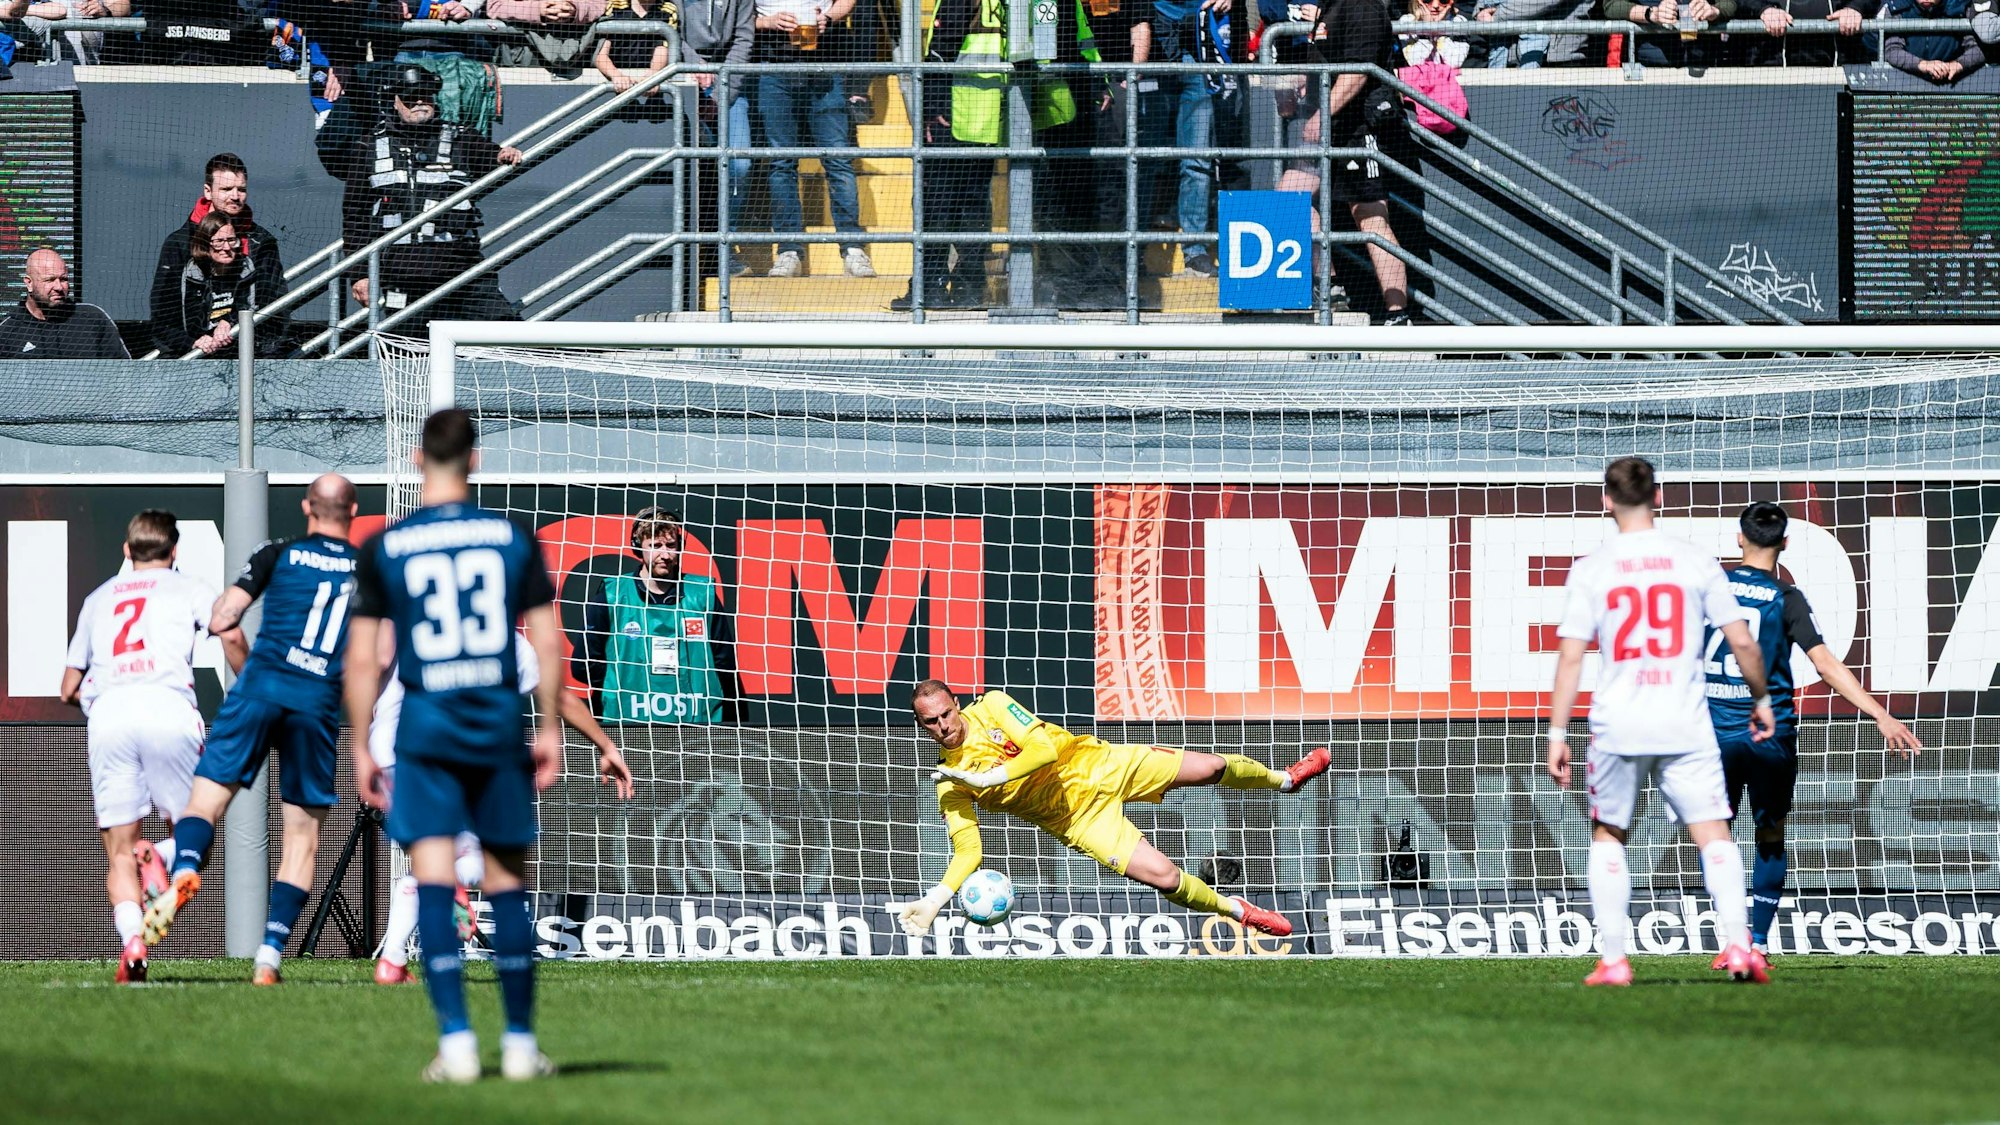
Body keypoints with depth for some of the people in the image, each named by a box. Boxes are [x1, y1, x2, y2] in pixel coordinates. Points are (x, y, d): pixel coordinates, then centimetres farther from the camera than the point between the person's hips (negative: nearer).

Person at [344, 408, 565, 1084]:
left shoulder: (384, 548, 0)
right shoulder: (513, 540, 3)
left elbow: (362, 659, -1)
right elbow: (547, 645, 2)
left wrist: (360, 749, 5)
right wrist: (551, 730, 9)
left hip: (425, 730, -1)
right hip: (500, 724, 1)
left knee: (433, 883, -3)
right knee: (507, 884, 11)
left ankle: (456, 1041, -14)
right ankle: (520, 1044, 15)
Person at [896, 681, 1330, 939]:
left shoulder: (991, 707, -12)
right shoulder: (951, 787, -10)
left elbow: (1046, 747, -21)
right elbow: (967, 852, -9)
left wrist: (990, 776, -30)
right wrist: (934, 901, -24)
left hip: (1098, 766, 0)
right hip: (1079, 818, 0)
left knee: (1213, 768, 1)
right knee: (1164, 877, -15)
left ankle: (1283, 779, 36)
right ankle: (1236, 910, 15)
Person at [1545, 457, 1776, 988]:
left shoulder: (1591, 569, -1)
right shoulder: (1696, 562, 1)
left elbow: (1570, 657, -4)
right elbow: (1743, 643, 4)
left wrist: (1557, 734, 1)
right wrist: (1761, 699, 21)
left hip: (1617, 725, 0)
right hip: (1686, 725, 0)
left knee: (1608, 836, 15)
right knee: (1713, 832, 2)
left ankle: (1613, 959, 7)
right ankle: (1738, 944, -16)